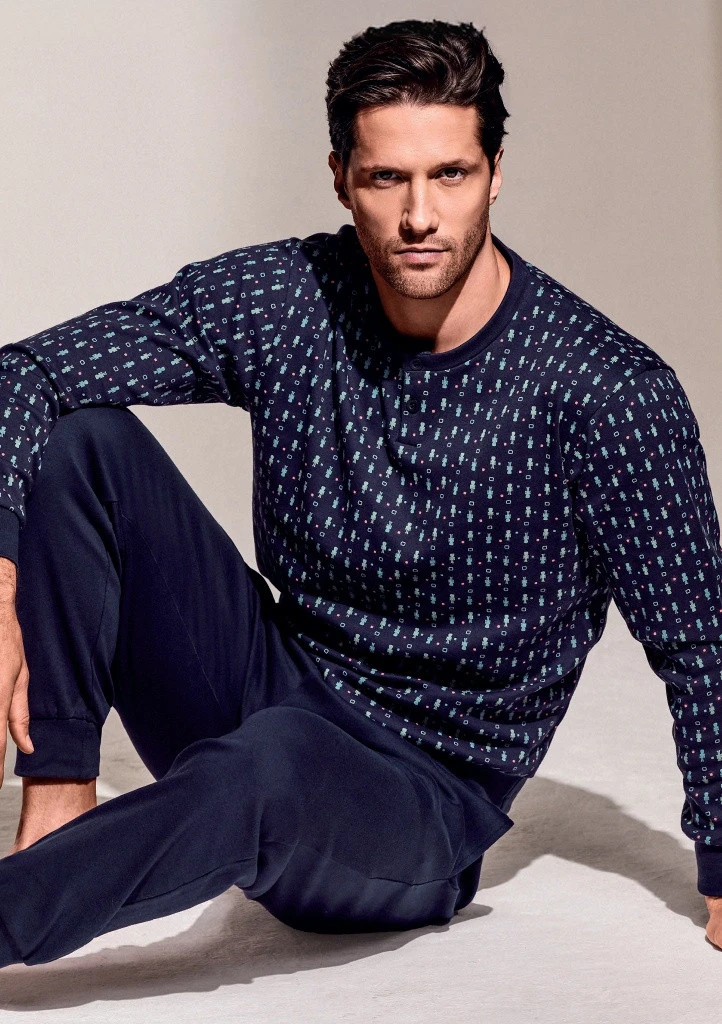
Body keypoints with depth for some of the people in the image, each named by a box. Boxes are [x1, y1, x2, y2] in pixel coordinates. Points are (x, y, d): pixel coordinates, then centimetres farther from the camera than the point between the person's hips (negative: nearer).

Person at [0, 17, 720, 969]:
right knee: (79, 433, -13)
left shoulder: (610, 391, -17)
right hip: (268, 697, 4)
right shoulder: (280, 301, -8)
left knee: (275, 760, -41)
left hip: (425, 804, -4)